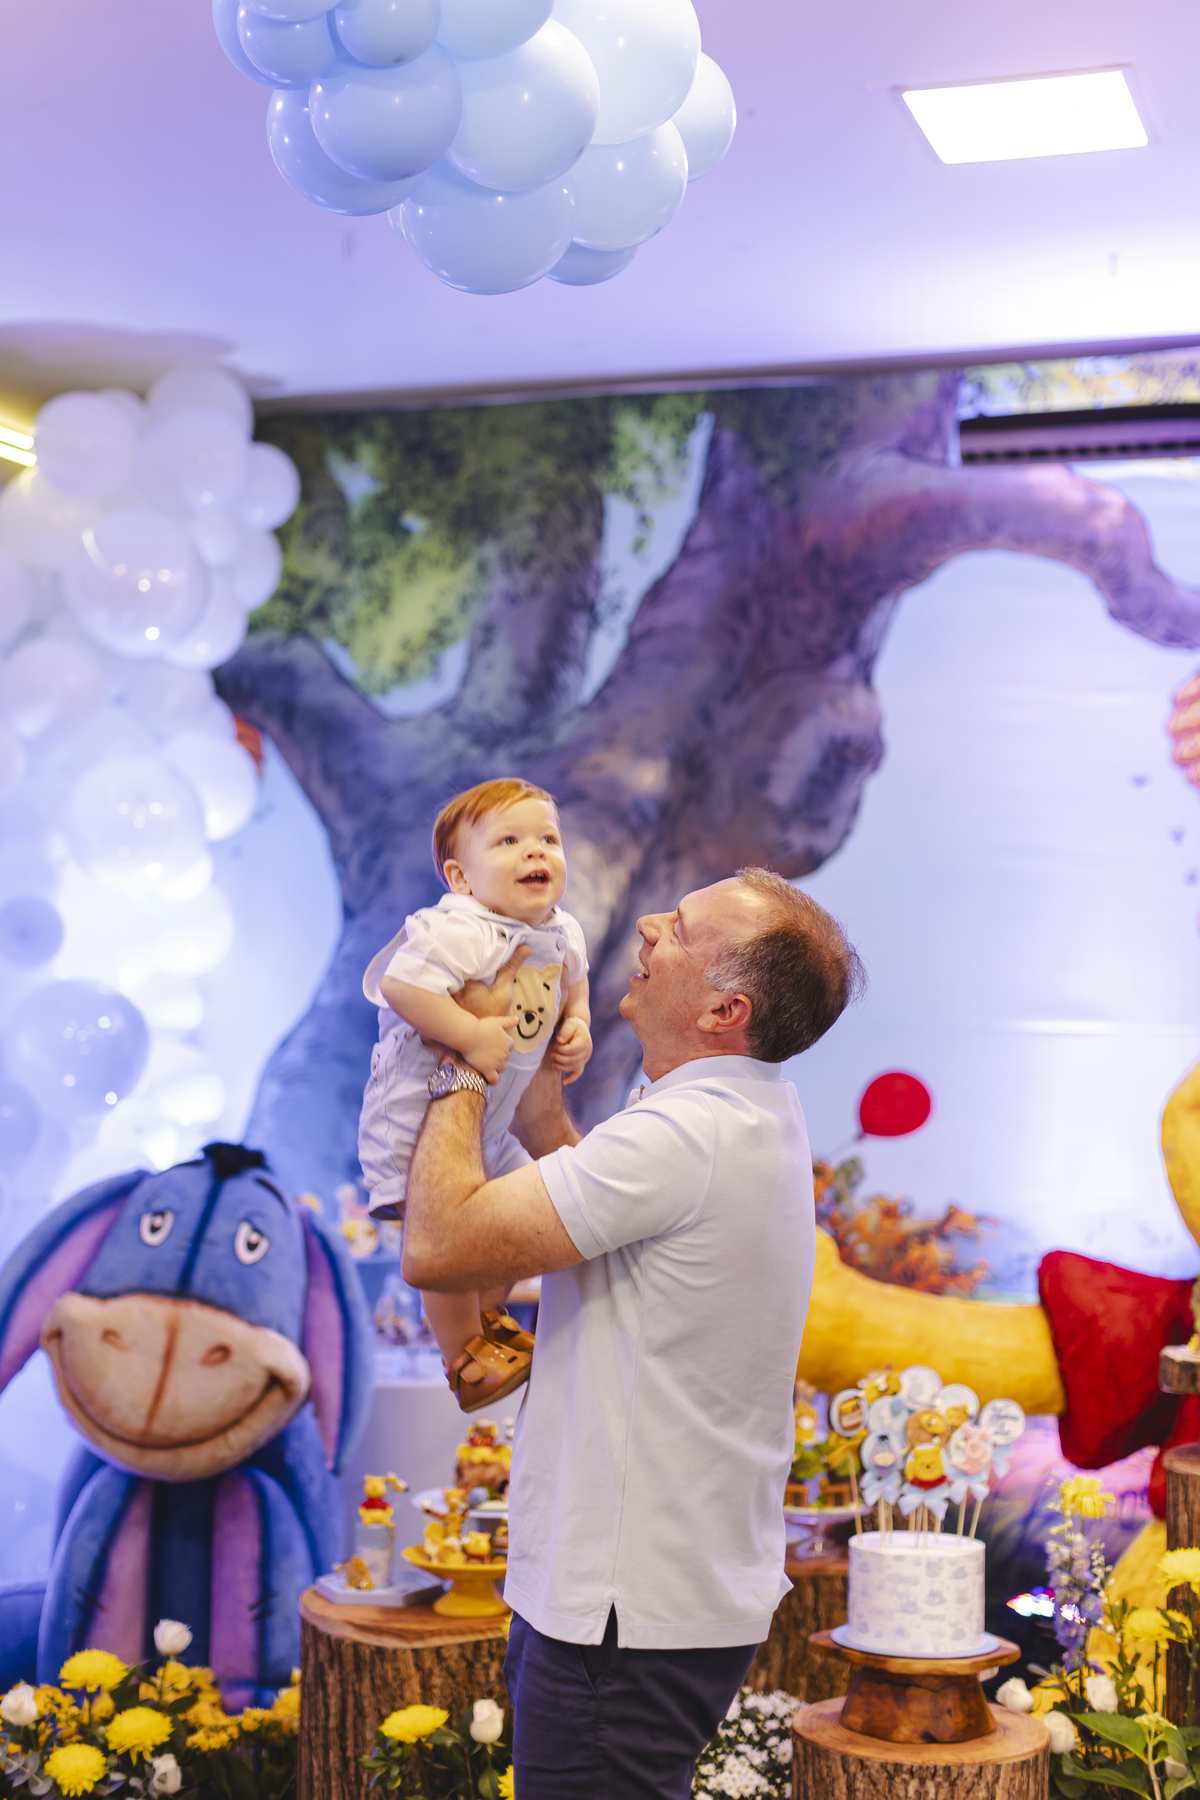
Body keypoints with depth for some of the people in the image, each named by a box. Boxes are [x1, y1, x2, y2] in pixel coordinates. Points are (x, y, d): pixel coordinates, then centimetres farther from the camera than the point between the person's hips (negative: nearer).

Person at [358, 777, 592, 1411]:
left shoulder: (562, 933, 0)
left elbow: (572, 980, 21)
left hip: (490, 1117, 9)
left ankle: (489, 1318, 48)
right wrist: (471, 1036, -35)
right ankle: (467, 1362, 15)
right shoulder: (461, 932, -30)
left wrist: (578, 1026, 3)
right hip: (418, 1114, -9)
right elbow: (399, 984, -39)